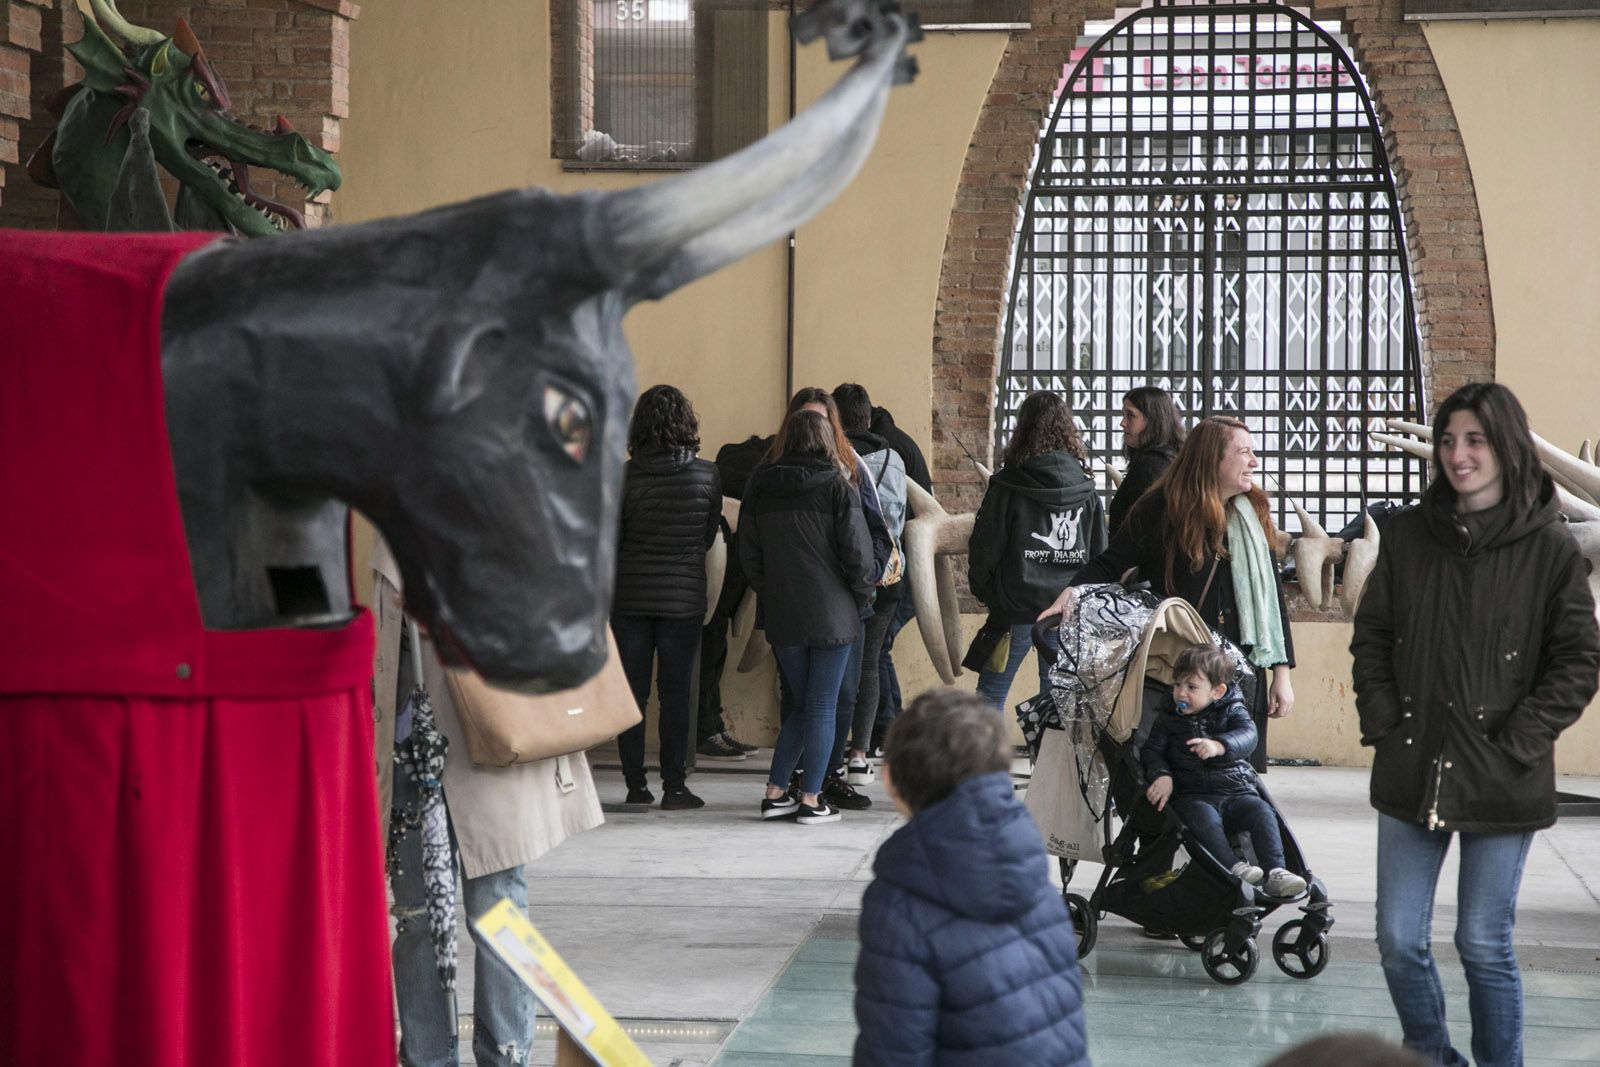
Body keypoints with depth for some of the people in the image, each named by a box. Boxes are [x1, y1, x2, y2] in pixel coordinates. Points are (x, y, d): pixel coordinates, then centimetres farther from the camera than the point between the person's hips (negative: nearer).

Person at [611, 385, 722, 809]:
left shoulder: (625, 476, -8)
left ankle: (635, 784, 12)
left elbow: (611, 540, -2)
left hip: (629, 595, 0)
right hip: (684, 595, 0)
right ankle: (673, 786, 4)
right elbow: (709, 536, 5)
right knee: (676, 693, 4)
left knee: (632, 691, 9)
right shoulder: (707, 475, -6)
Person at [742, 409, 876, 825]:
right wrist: (862, 594, 6)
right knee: (822, 707, 3)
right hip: (831, 614, -4)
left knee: (803, 704, 16)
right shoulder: (836, 487, -8)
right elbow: (857, 553, -9)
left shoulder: (760, 487, 4)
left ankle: (776, 792, 13)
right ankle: (811, 799, 4)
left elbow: (749, 554, 7)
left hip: (781, 615, 4)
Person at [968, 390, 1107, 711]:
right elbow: (1101, 553, 7)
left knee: (991, 693, 6)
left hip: (1016, 610, -4)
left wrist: (982, 589, 10)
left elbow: (985, 547, -6)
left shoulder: (1008, 486, -10)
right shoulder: (1086, 489, 3)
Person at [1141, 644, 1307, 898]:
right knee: (1205, 819, -33)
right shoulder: (1168, 719, 12)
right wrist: (1161, 776, -15)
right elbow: (1151, 751, 7)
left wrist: (1219, 746, -34)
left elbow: (1247, 736, -13)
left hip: (1235, 790, 0)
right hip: (1191, 796, 0)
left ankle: (1275, 873, -28)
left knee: (1262, 813, -26)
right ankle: (1232, 869, -37)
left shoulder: (1232, 711, 6)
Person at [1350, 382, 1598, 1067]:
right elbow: (1371, 634, 11)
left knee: (1485, 945, 4)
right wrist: (1382, 721, 0)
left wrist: (1518, 742, -10)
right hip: (1412, 772, 3)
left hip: (1500, 781, -3)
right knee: (1399, 940, 6)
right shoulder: (1408, 535, 4)